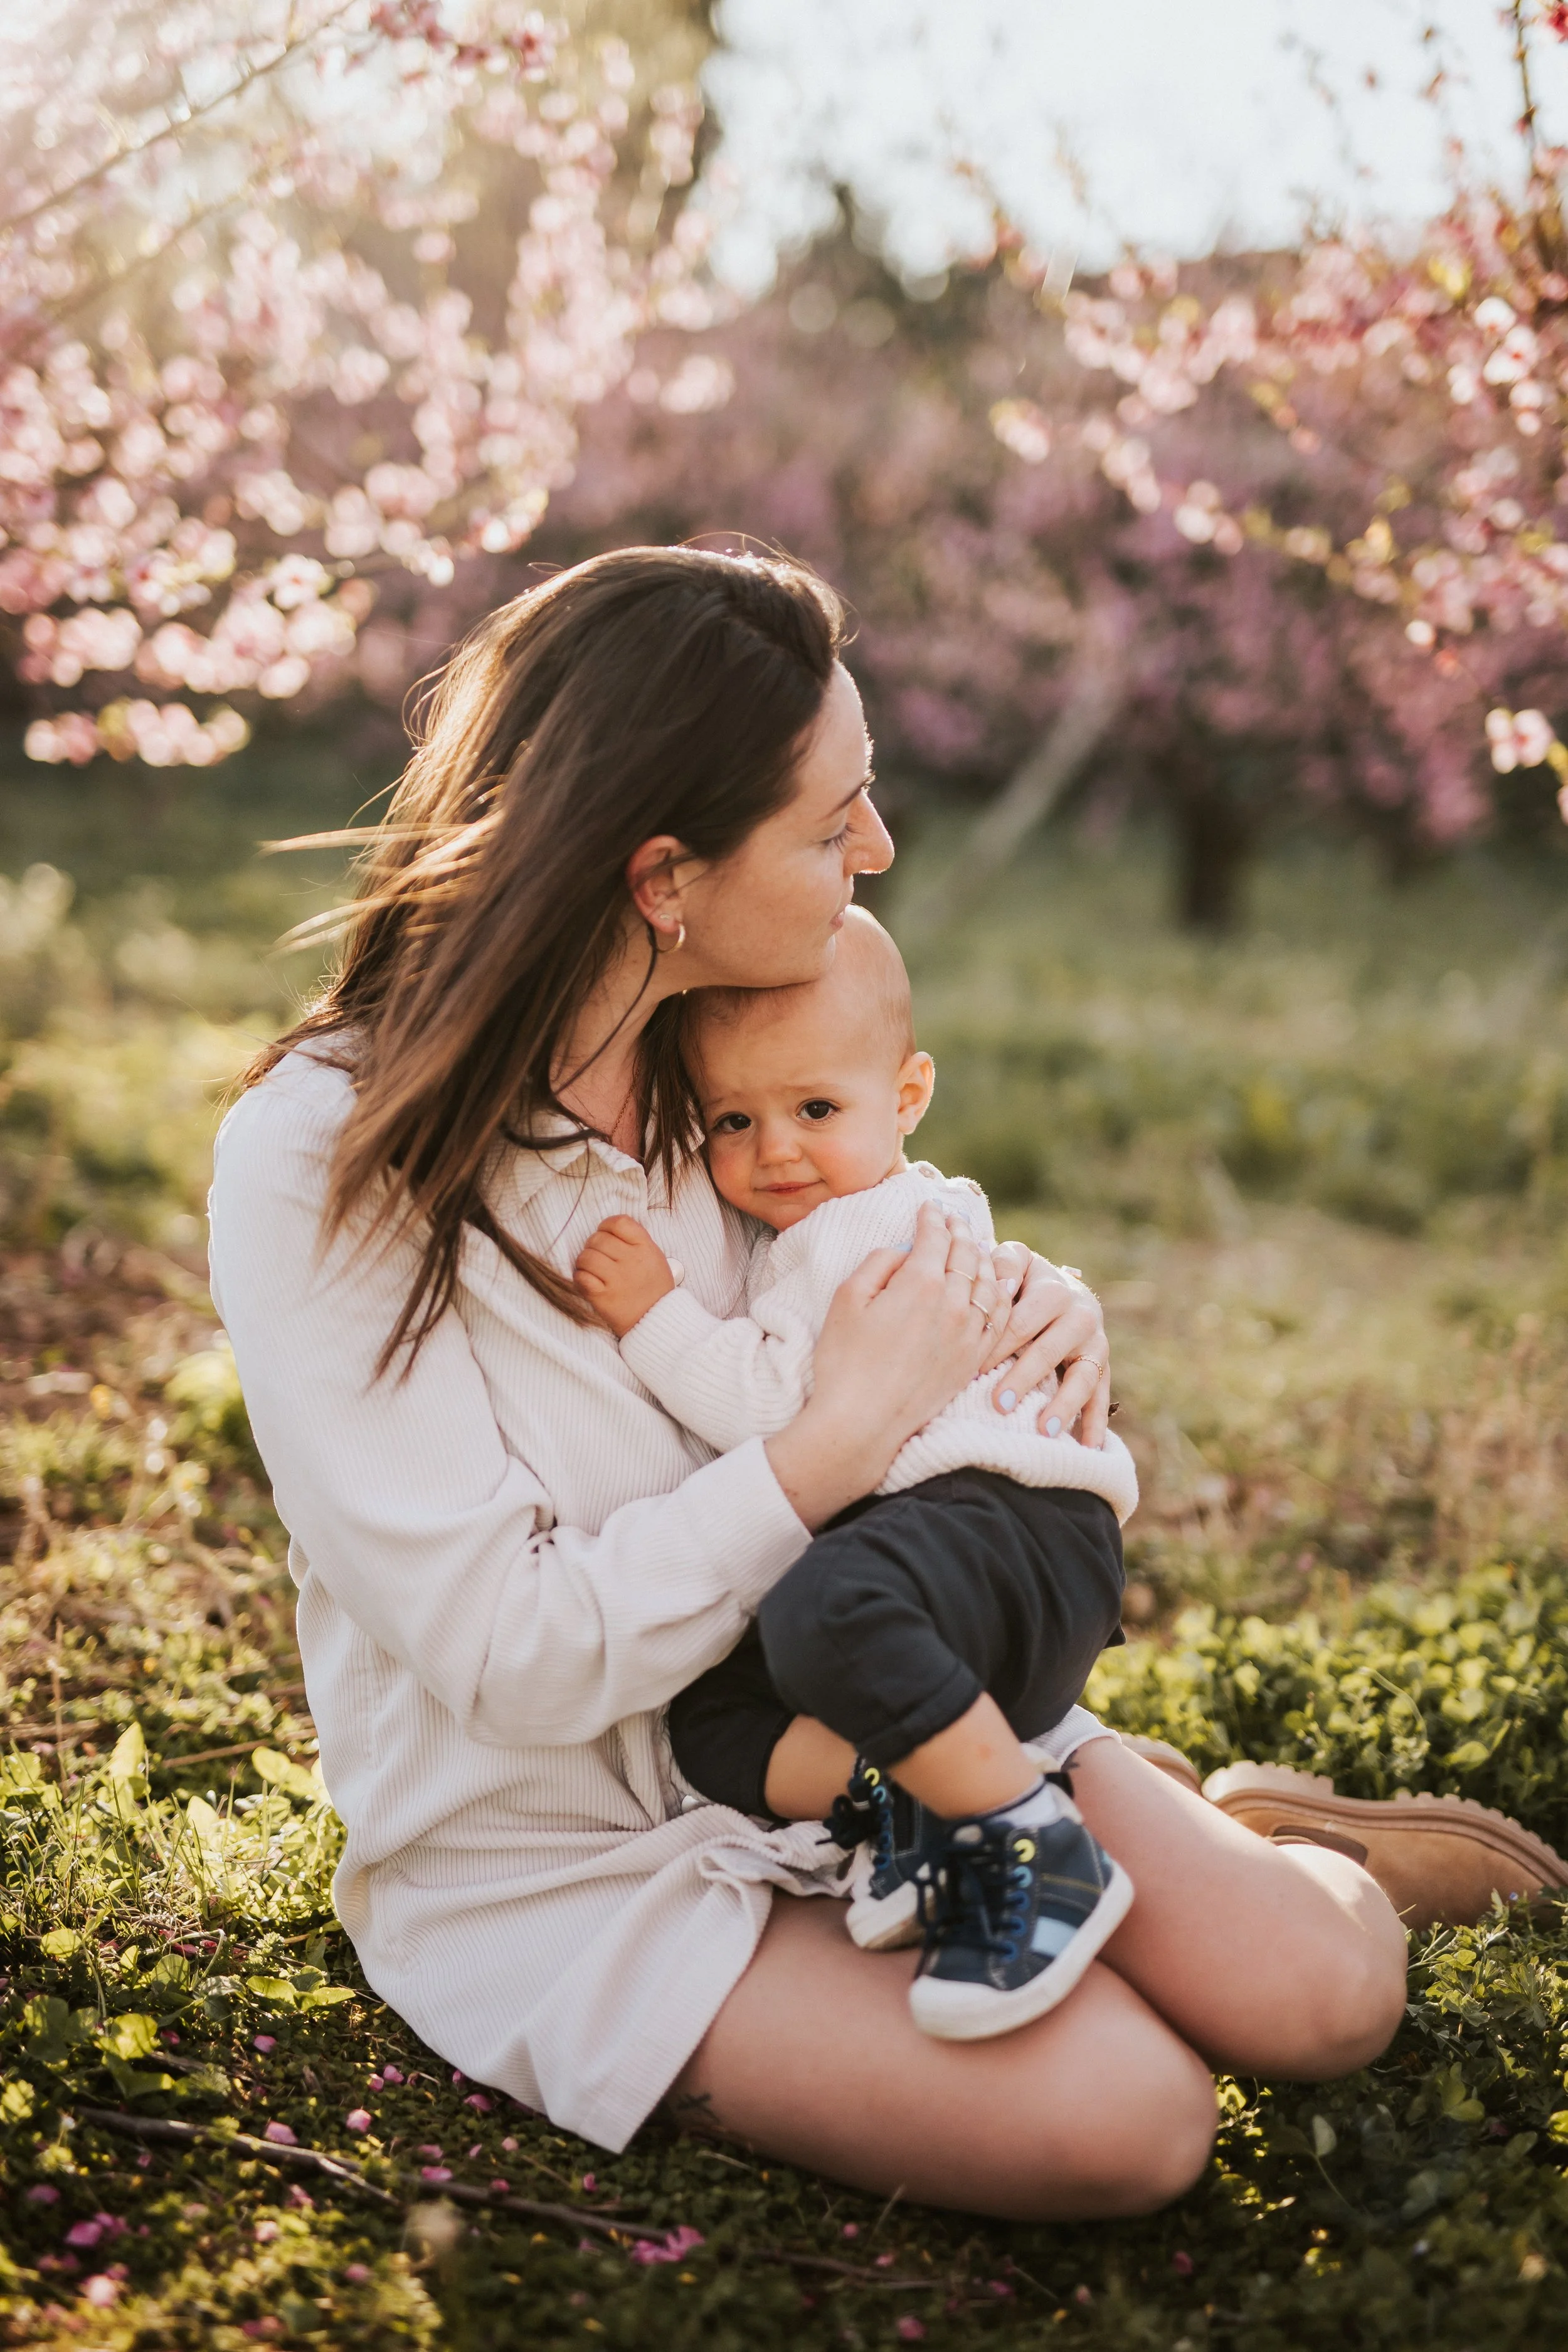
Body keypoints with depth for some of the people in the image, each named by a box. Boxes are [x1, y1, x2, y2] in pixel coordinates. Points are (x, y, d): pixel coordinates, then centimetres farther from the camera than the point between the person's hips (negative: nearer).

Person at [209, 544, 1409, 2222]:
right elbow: (515, 1658, -25)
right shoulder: (318, 1166, -24)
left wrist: (1036, 1301, -8)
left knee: (1322, 1992, -10)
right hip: (554, 1855, -5)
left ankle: (1205, 1835, 19)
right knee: (1120, 2117, -21)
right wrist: (848, 1433, -23)